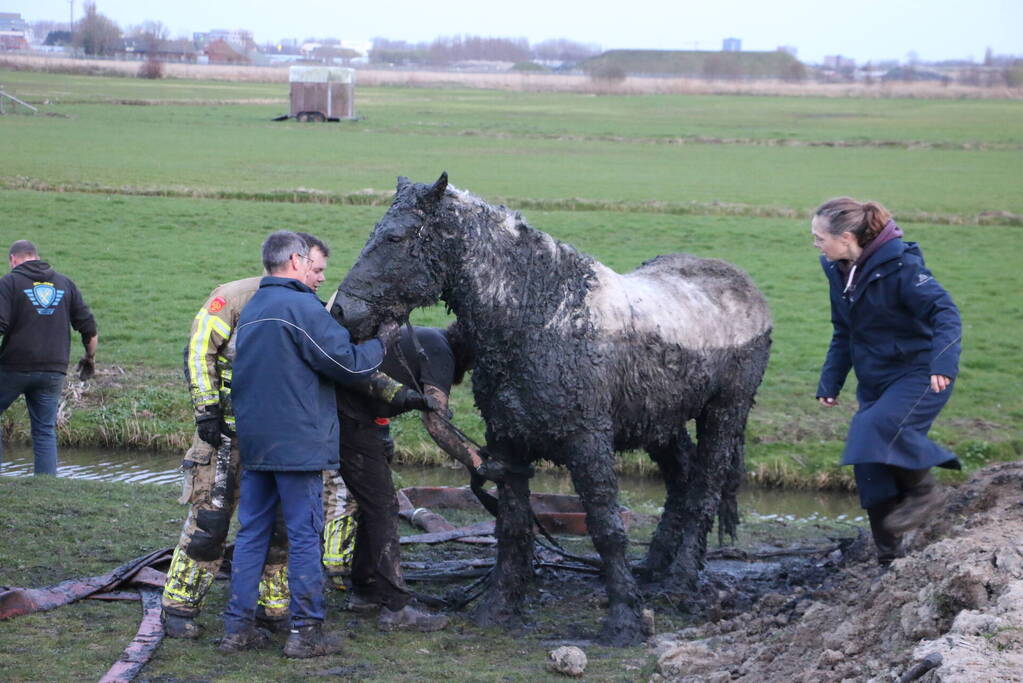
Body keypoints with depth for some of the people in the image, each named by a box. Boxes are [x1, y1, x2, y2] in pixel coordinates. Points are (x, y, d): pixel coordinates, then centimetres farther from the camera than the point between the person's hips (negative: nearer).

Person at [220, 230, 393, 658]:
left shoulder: (251, 310, 14)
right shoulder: (301, 306, -13)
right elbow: (348, 364, -12)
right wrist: (381, 342, 3)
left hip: (253, 441, 8)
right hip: (297, 442, -8)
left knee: (252, 531, 10)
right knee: (304, 534, -2)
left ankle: (238, 626, 11)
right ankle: (305, 631, 1)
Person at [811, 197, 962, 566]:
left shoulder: (899, 266, -19)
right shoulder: (839, 271, 5)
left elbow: (944, 312, -24)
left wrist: (943, 361, -39)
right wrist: (829, 383, 13)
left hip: (920, 374, -8)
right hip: (875, 380, 8)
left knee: (881, 426, -32)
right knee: (869, 465, 3)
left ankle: (923, 491, -8)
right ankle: (888, 553, 13)